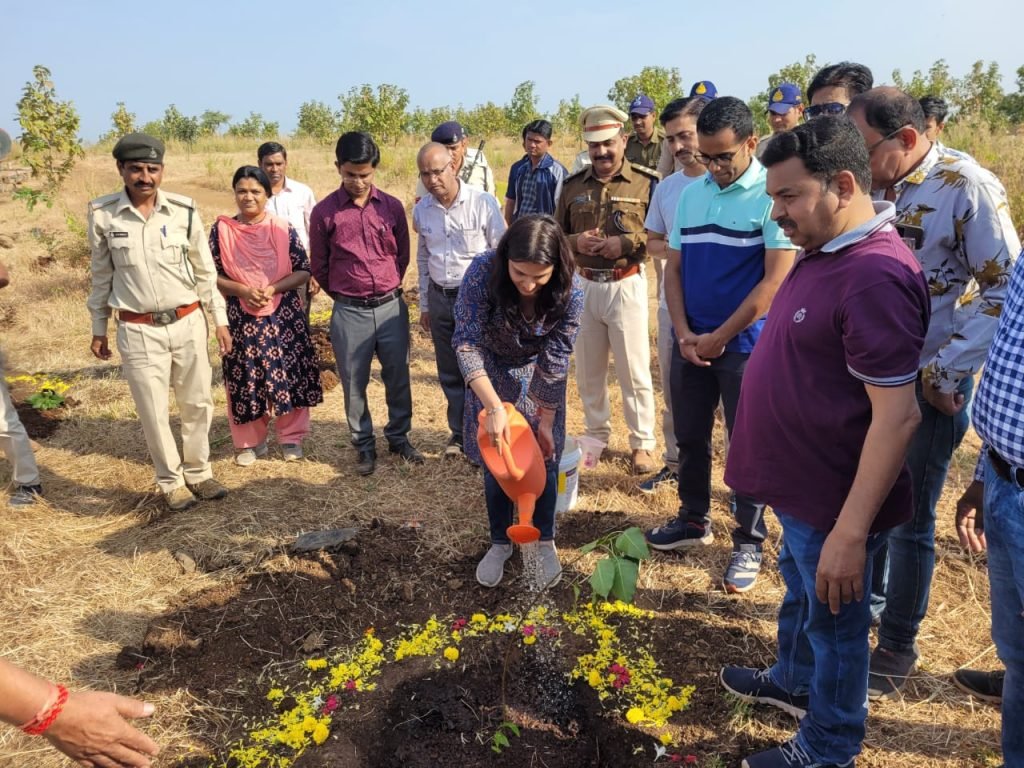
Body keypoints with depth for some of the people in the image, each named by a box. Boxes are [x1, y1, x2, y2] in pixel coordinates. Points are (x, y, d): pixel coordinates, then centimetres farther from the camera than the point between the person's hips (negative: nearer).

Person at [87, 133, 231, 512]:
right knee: (154, 412, 5)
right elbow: (101, 277, 4)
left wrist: (220, 319, 5)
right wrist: (98, 330, 9)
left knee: (197, 403, 11)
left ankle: (199, 472, 30)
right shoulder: (102, 215, -5)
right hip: (138, 331, -1)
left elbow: (205, 271, 4)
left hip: (188, 323, 1)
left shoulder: (184, 211, -4)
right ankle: (171, 481, 24)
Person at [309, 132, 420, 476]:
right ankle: (364, 445, 25)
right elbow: (319, 266, 5)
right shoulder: (324, 212, -5)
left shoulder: (392, 206, 0)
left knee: (398, 377, 12)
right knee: (353, 384, 8)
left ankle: (399, 437, 31)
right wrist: (344, 294, 11)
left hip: (392, 306, 2)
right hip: (349, 312, -1)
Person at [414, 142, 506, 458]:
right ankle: (459, 431, 29)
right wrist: (424, 305, 17)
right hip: (440, 297, 5)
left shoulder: (483, 203, -12)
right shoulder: (421, 210, 3)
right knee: (449, 373, 12)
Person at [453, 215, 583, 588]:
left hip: (539, 376, 0)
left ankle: (545, 542, 26)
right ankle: (500, 543, 26)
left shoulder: (570, 290, -30)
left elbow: (555, 359, -20)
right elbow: (466, 343, -32)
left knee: (543, 458, 3)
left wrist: (546, 419, -14)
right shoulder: (483, 272, -34)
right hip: (490, 374, 0)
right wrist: (495, 408, -39)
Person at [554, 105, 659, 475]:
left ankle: (642, 444, 16)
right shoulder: (572, 185, 7)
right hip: (583, 286, 4)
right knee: (588, 370, 13)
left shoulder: (646, 183, -6)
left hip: (626, 286, -4)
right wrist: (576, 241, -9)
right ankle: (596, 438, 30)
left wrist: (626, 243, -20)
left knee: (634, 370, 2)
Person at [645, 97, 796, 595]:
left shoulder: (773, 195, -12)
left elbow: (774, 281, -16)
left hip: (745, 344, -5)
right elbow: (673, 268, 9)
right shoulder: (690, 195, 6)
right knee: (690, 436, 15)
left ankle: (748, 542, 22)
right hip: (690, 341, 6)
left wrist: (719, 338, -13)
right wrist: (683, 333, -4)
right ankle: (694, 520, 34)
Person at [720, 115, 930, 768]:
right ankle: (794, 680, 52)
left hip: (833, 501, -9)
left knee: (834, 622, 12)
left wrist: (851, 532, -27)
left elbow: (897, 416, -29)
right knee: (800, 592, 28)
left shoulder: (875, 276, -28)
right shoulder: (824, 251, 3)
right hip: (801, 483, 9)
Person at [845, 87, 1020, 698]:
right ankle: (868, 598, 41)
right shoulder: (875, 190, 4)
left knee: (908, 519, 6)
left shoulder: (967, 188, -13)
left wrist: (945, 374, -14)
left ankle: (899, 643, 26)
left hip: (926, 386, -5)